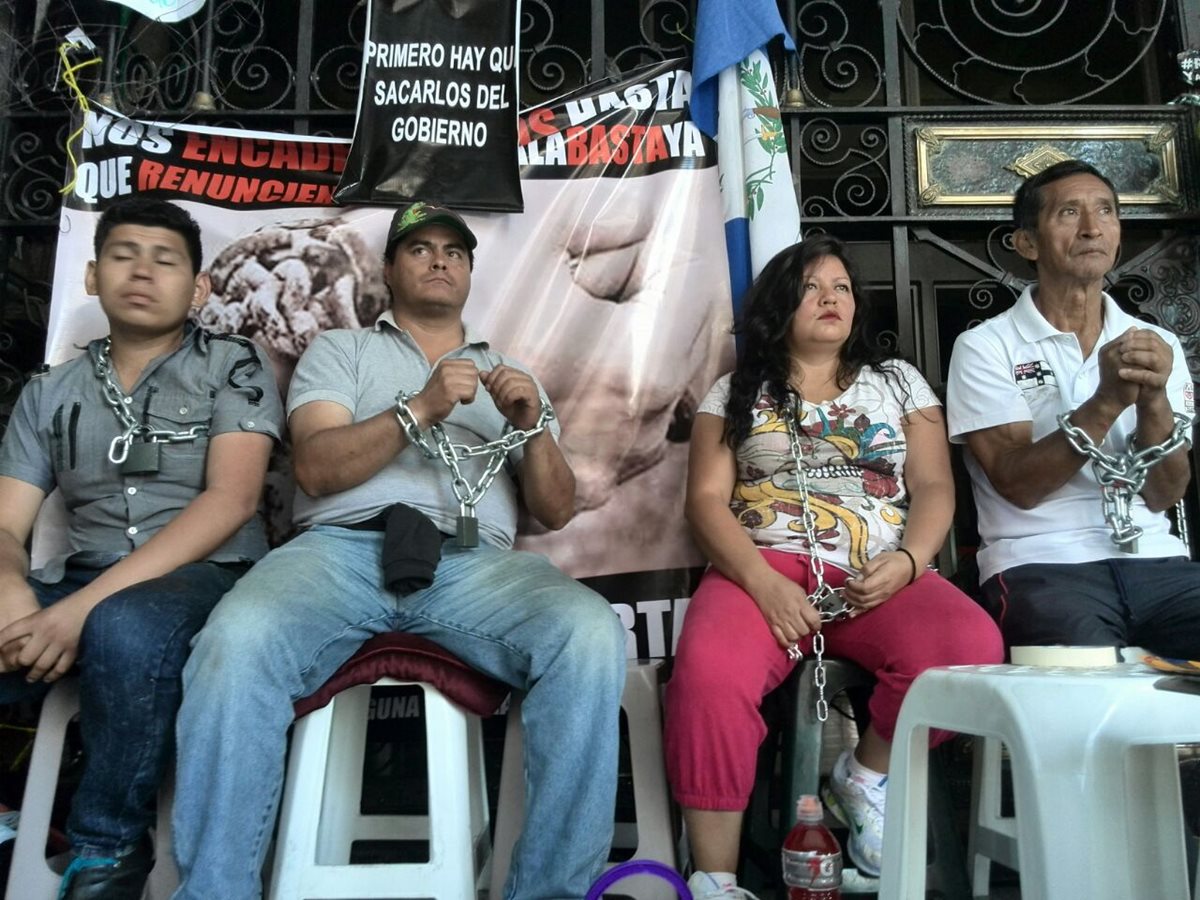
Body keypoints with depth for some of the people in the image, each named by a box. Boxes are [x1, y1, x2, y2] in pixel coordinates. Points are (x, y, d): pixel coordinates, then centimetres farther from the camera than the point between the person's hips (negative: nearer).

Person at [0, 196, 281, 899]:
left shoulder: (233, 366, 2)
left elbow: (230, 502, -11)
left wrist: (85, 606, -20)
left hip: (205, 578, -3)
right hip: (78, 582, 4)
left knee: (126, 627, -37)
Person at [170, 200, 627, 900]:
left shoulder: (509, 374, 28)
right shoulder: (340, 350, 23)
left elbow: (556, 511, 19)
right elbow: (316, 469, 4)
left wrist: (532, 426, -1)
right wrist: (419, 409, -9)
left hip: (473, 561, 2)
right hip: (343, 547, -1)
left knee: (591, 636, -31)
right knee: (237, 640, -35)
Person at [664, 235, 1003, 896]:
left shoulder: (898, 381, 20)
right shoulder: (735, 393, 15)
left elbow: (934, 487, 11)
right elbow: (706, 499, 4)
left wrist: (906, 560, -12)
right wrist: (760, 579, -14)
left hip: (878, 576, 2)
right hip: (765, 570, -1)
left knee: (973, 647, -31)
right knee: (707, 674, -35)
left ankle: (865, 779, -2)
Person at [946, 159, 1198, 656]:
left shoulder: (1158, 345, 13)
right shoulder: (985, 347, 1)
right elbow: (1020, 485, -9)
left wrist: (1154, 399, -13)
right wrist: (1107, 400, -19)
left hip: (1155, 558, 4)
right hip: (1041, 566, -4)